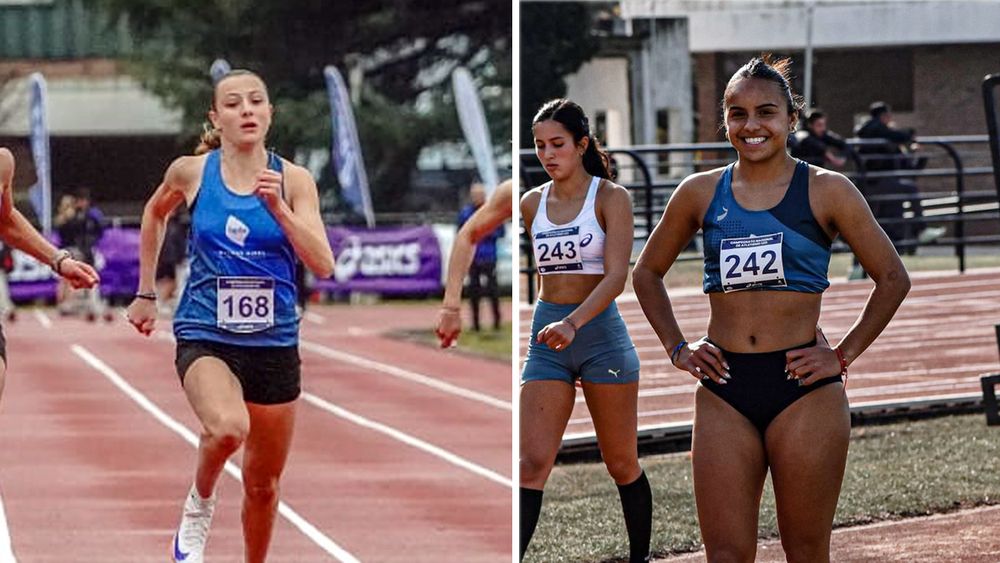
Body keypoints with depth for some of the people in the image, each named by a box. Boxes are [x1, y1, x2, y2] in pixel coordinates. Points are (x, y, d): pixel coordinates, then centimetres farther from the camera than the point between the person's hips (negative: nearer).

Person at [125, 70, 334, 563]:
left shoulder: (293, 180, -3)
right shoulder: (191, 172, -3)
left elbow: (323, 266, -11)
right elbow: (155, 213, 20)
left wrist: (277, 207, -23)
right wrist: (145, 293, 21)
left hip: (274, 342, 2)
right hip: (205, 335, -2)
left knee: (263, 484, 12)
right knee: (228, 428, -33)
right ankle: (199, 504, -3)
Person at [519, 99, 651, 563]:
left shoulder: (612, 198, -6)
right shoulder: (531, 204, 8)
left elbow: (616, 277, -17)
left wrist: (572, 324, -31)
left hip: (600, 333, -3)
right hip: (547, 339, 3)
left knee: (621, 464, 7)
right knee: (532, 463, -9)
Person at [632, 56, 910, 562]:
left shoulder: (825, 191, 0)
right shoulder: (700, 193, 7)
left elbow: (893, 278, 6)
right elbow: (647, 273, 21)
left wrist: (844, 355, 0)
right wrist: (677, 349, 10)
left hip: (804, 389, -2)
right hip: (723, 390, 2)